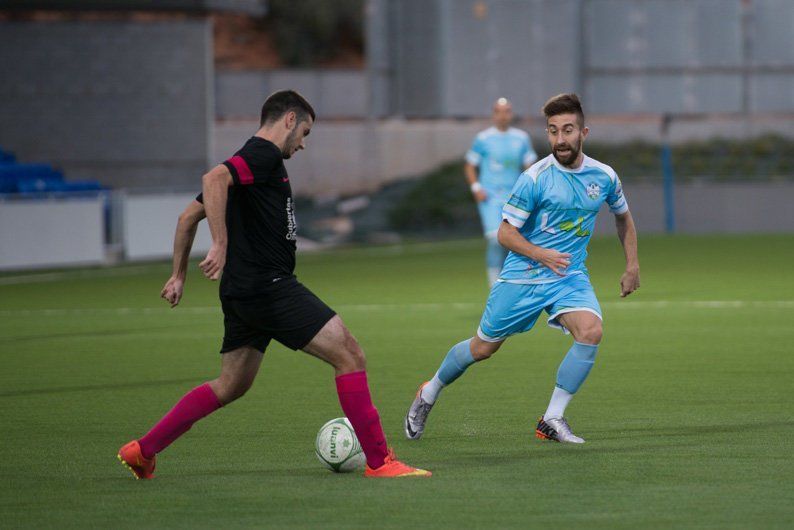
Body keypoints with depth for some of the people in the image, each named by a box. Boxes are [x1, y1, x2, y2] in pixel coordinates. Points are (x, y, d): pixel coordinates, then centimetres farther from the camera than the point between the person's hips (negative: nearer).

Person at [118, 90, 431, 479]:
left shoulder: (249, 161, 21)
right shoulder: (264, 155, -8)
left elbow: (188, 217, 27)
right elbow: (214, 180, -28)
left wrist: (178, 276, 30)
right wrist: (221, 245, -32)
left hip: (242, 293, 10)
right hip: (269, 286, -10)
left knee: (230, 387, 19)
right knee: (349, 355, -9)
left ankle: (141, 450, 21)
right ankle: (379, 461, -10)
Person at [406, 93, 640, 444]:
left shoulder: (604, 177, -2)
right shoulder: (535, 178, -15)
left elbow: (623, 217, 20)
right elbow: (505, 233, -10)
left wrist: (632, 266, 15)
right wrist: (542, 255, -25)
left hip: (570, 275, 3)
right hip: (522, 276, -3)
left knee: (590, 331, -25)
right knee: (482, 348, 7)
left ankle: (552, 421, -14)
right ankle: (428, 395, 35)